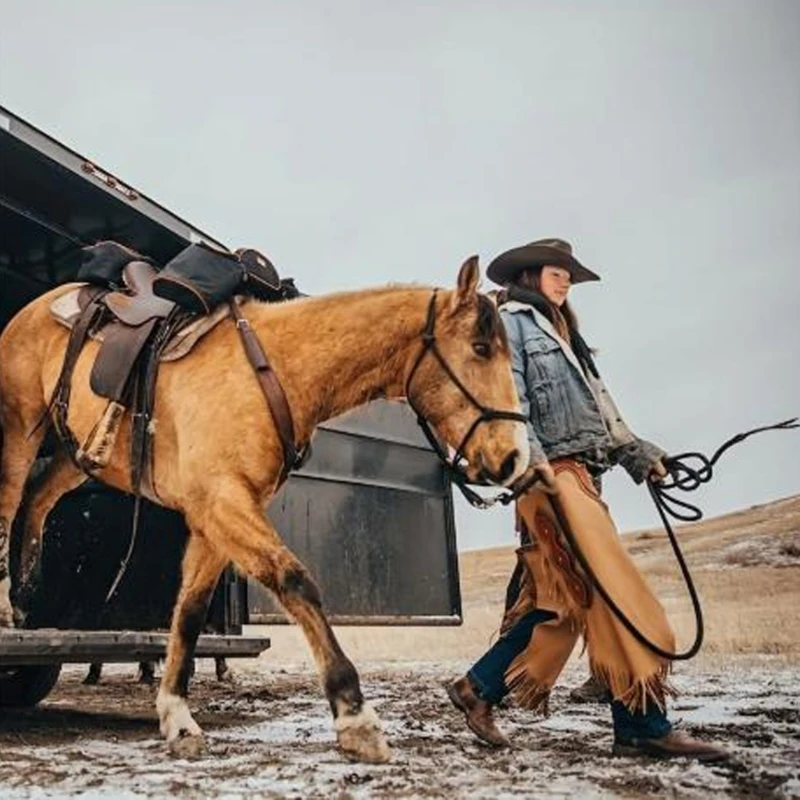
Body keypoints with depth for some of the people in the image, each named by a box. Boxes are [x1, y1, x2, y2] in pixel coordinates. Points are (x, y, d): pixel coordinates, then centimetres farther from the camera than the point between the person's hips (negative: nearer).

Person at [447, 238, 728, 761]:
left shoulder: (564, 334, 30)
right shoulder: (511, 323, 3)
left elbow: (600, 406, 28)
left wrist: (639, 454, 20)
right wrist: (529, 457, -25)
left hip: (583, 473, 9)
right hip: (551, 472, -9)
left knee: (563, 601, 6)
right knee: (614, 589, -13)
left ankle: (479, 689, 14)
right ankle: (644, 726, -11)